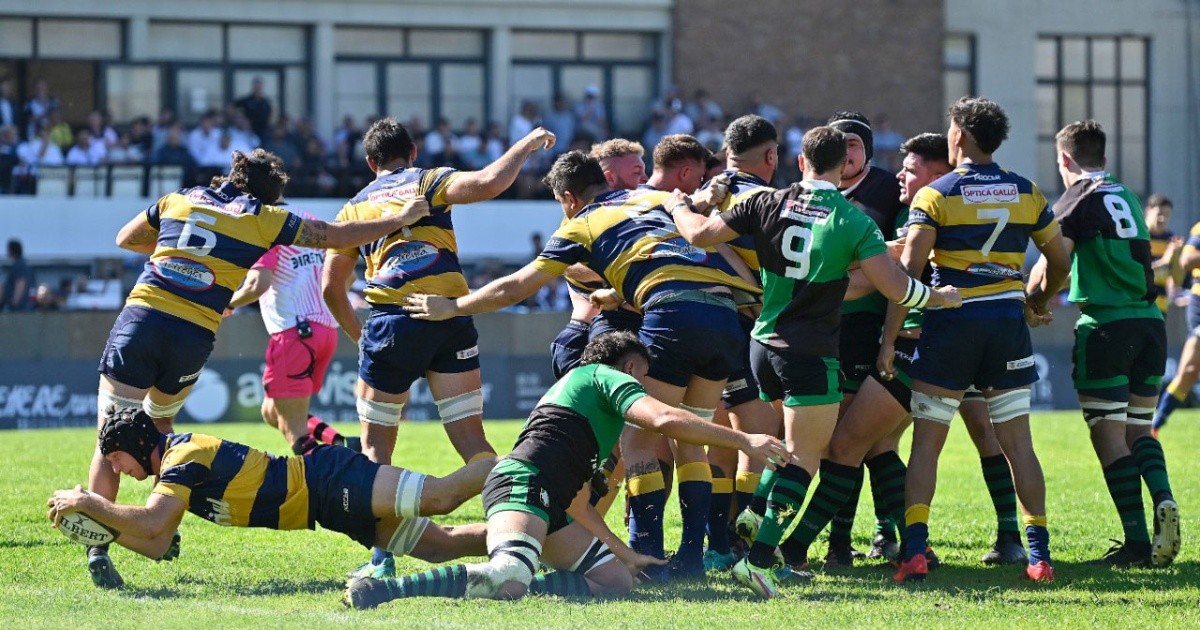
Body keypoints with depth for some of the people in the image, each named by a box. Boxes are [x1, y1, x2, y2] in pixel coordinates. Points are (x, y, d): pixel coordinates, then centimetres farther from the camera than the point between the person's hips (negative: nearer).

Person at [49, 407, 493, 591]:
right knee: (441, 545, 1)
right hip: (324, 501, 8)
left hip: (329, 481, -8)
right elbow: (159, 546, 13)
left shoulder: (183, 454, -15)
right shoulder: (171, 466, 14)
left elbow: (151, 524, -27)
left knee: (440, 496, -21)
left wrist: (86, 502, -17)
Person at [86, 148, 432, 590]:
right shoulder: (263, 219, 10)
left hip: (139, 318, 0)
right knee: (159, 422, 28)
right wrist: (397, 220, 24)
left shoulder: (179, 200, 17)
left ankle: (98, 544, -15)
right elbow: (337, 236, 14)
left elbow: (125, 239, 32)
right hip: (192, 338, 0)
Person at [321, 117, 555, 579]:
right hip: (450, 318, -1)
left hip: (390, 322, 1)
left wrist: (358, 334, 31)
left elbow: (331, 286, 18)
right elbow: (489, 182, -11)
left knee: (375, 446, 10)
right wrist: (527, 145, 4)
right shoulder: (429, 182, 9)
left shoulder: (355, 207, 18)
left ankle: (381, 557, 2)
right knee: (471, 439, 2)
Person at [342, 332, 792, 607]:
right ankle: (378, 590, -35)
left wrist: (624, 552, 41)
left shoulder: (575, 384, 38)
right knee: (505, 579, -34)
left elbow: (574, 504, 39)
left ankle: (509, 585, -13)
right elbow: (665, 420, -8)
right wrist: (743, 442, -2)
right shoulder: (606, 377, 10)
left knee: (617, 579, 1)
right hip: (524, 482, -10)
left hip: (548, 504, 10)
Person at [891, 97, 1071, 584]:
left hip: (951, 323, -3)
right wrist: (1041, 300, 32)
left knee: (926, 444, 3)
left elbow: (908, 270, -12)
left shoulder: (935, 195, -4)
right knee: (1018, 444, 7)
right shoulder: (1026, 193, 7)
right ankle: (1039, 554, 2)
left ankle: (914, 551, -8)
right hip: (1009, 319, 3)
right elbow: (1060, 261, 14)